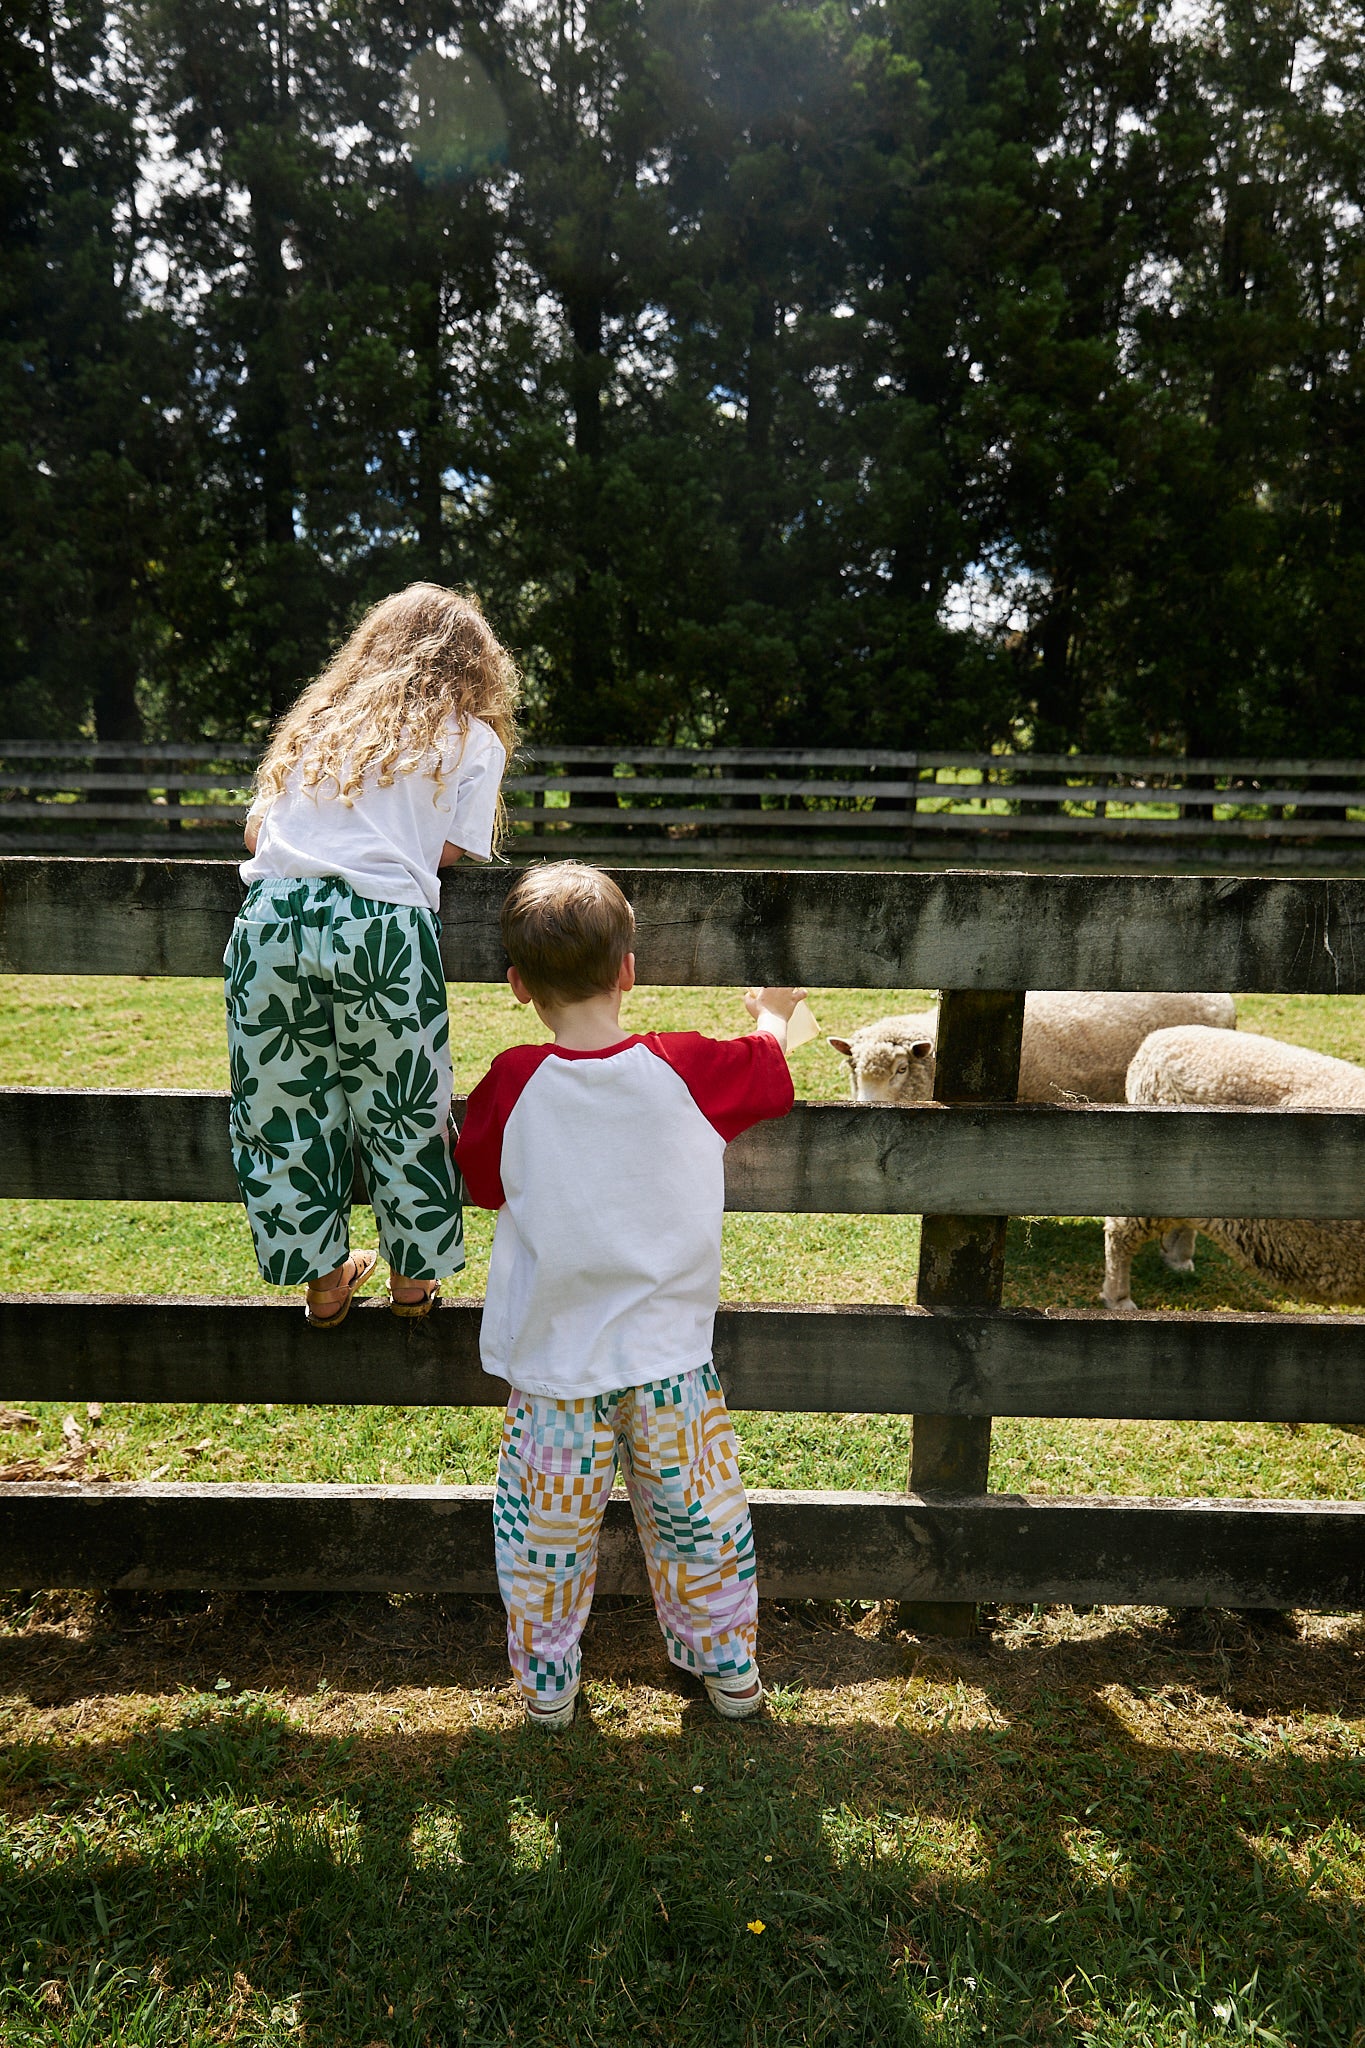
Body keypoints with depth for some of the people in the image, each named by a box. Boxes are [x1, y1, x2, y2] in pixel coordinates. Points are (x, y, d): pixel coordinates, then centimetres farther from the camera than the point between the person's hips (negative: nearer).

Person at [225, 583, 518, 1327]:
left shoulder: (323, 718, 23)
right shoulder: (475, 739, 13)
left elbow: (254, 830, 18)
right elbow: (455, 854, 5)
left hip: (270, 916, 3)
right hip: (381, 927, -3)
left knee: (281, 1108, 15)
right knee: (400, 1113, 12)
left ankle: (322, 1280, 29)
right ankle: (413, 1278, 28)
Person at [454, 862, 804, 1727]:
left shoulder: (512, 1086, -15)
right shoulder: (689, 1069, -14)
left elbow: (481, 1183, 1)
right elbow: (773, 1067, 7)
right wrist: (773, 1013, 27)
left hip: (555, 1368, -1)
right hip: (672, 1358, 1)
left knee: (547, 1536, 18)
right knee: (700, 1523, 19)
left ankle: (547, 1685, 35)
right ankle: (730, 1671, 36)